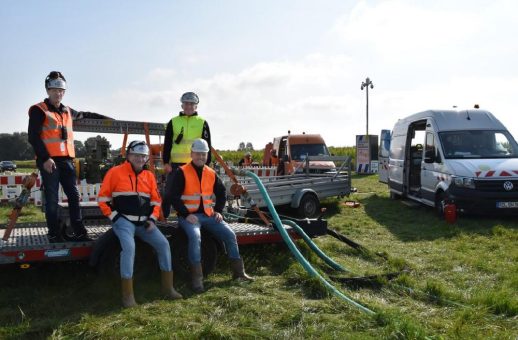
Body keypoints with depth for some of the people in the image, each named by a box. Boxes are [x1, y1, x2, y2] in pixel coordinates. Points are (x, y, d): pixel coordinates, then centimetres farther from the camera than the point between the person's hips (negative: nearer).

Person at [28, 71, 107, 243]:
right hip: (49, 161, -6)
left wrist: (106, 118, 37)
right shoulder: (38, 110, -2)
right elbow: (33, 137, -9)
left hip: (66, 160, 6)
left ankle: (79, 233, 6)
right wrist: (45, 158, -17)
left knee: (74, 196, 3)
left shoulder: (67, 111, 18)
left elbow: (84, 115, 38)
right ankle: (54, 235, 6)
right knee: (52, 199, -2)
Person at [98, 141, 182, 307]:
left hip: (144, 222, 5)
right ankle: (128, 295, -23)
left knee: (163, 244, -13)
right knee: (129, 247, -31)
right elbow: (103, 198, -1)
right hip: (123, 220, -5)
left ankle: (168, 287, -3)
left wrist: (152, 219, 1)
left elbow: (156, 201, 16)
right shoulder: (115, 172, -2)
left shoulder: (149, 176, 12)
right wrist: (114, 217, -10)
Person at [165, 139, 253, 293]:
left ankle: (238, 271, 7)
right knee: (195, 236, -34)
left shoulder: (211, 174, 10)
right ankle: (196, 278, -27)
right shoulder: (182, 172, -7)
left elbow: (222, 192, 21)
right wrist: (186, 214, -19)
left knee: (230, 234, -7)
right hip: (189, 216, -5)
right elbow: (174, 196, -11)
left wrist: (218, 211, 8)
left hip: (208, 215, 5)